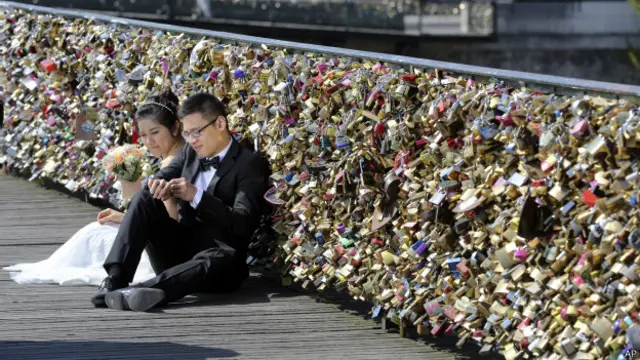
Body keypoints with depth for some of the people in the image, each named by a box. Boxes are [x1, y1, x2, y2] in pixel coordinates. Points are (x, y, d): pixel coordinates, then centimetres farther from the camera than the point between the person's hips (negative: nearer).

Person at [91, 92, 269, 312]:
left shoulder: (250, 165, -6)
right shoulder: (190, 154, 14)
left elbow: (243, 225, -17)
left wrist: (196, 196, -29)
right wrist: (159, 185, -18)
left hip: (216, 255, -6)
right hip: (177, 252, 6)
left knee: (224, 259, -41)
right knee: (143, 198, -14)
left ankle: (143, 290, -61)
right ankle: (116, 279, -30)